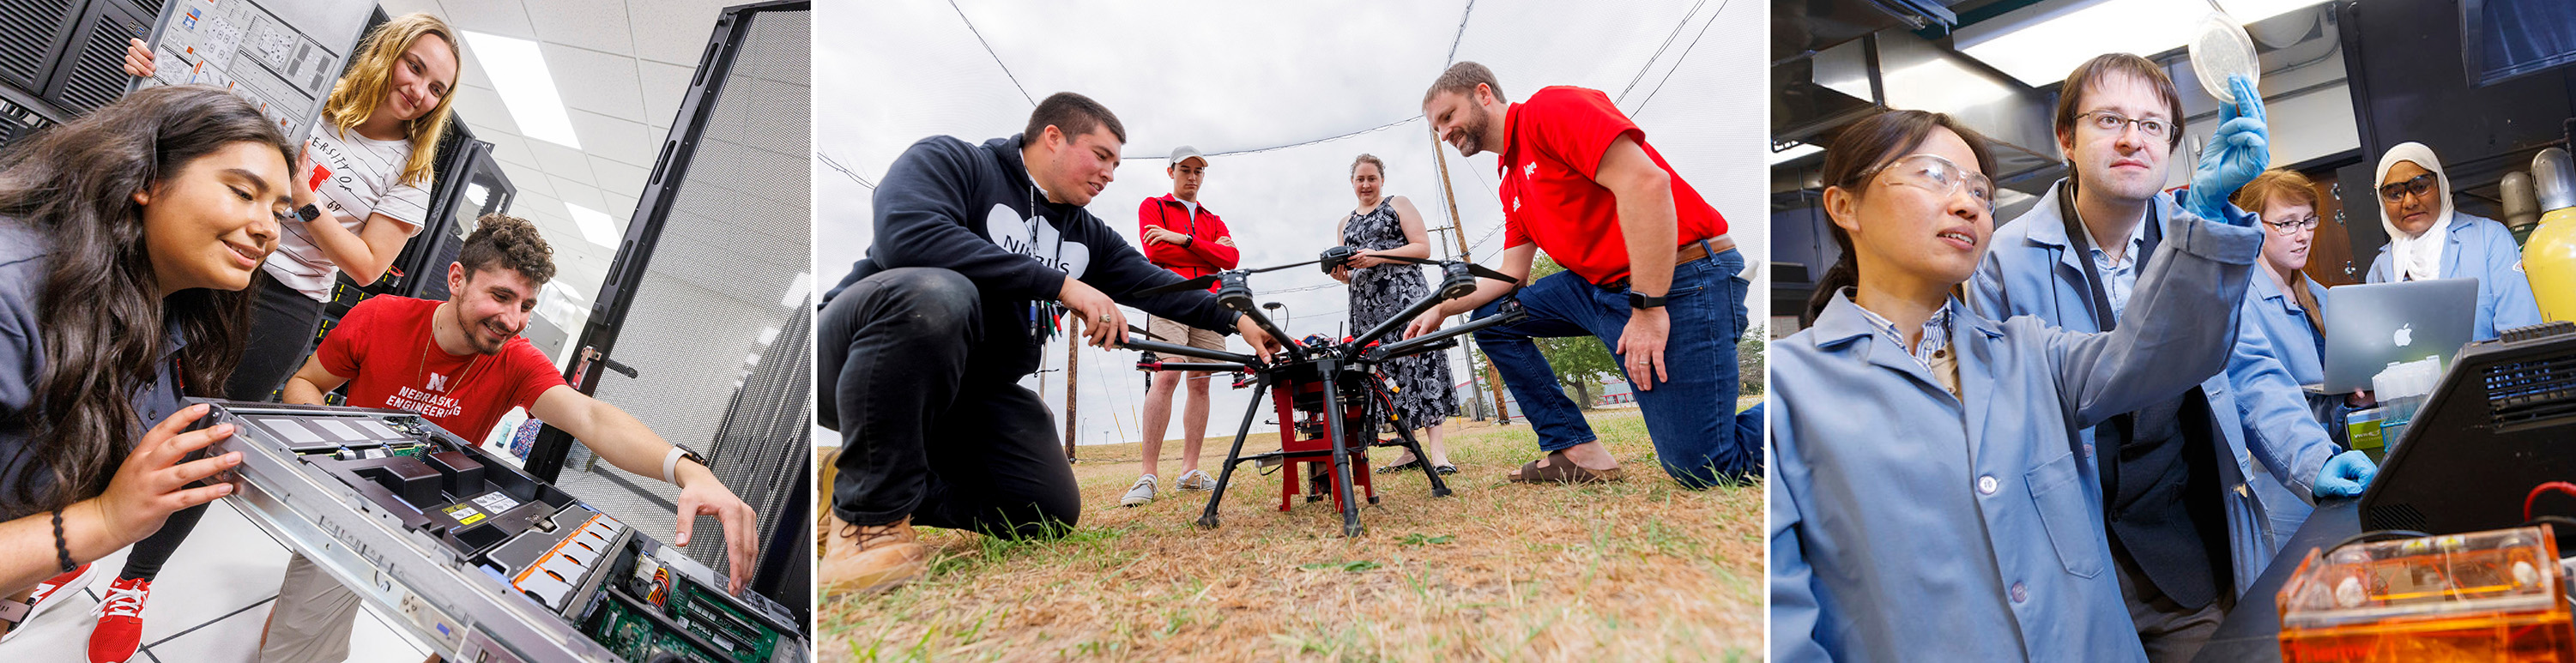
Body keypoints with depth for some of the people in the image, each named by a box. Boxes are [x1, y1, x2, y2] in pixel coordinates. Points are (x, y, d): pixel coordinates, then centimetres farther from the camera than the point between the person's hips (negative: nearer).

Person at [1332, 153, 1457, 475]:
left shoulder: (1398, 205, 11)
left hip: (1404, 294, -5)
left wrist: (1378, 257, -11)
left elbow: (1423, 248, -1)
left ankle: (1437, 450, -22)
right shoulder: (1345, 224, 24)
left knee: (1418, 360, -18)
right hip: (1366, 304, 5)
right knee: (1385, 373, -3)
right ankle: (1411, 451, -1)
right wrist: (1341, 274, 2)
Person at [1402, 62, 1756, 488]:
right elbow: (1510, 275, 21)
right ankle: (1575, 450, 7)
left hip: (1679, 278, -10)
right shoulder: (1513, 184, 20)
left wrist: (1647, 307, -24)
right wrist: (1442, 310, 9)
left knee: (1702, 467, -15)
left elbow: (1645, 182, -22)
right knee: (1490, 316, 10)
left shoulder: (1549, 109, -10)